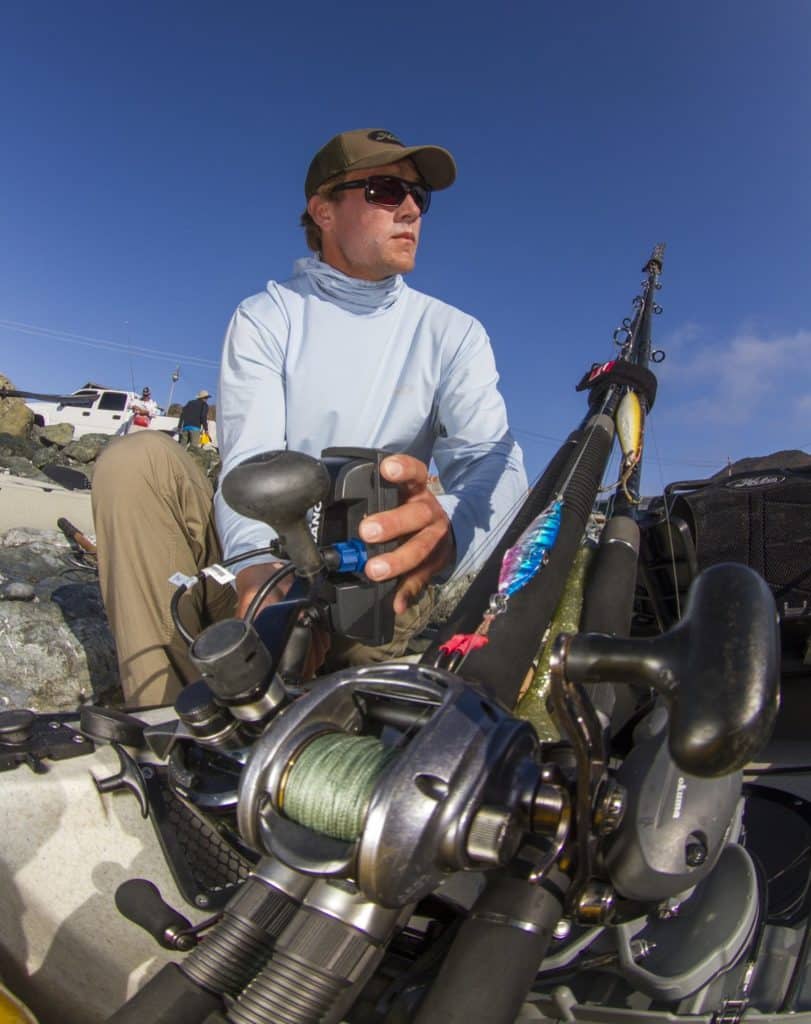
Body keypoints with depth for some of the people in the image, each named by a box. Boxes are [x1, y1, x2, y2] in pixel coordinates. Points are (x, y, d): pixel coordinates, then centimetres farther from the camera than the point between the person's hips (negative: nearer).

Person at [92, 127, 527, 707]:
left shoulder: (453, 333, 2)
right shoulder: (265, 317, 1)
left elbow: (496, 460, -15)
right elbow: (248, 463, -13)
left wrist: (448, 527, -41)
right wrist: (257, 564, -37)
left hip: (371, 576, 0)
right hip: (251, 566, 1)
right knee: (141, 458, -21)